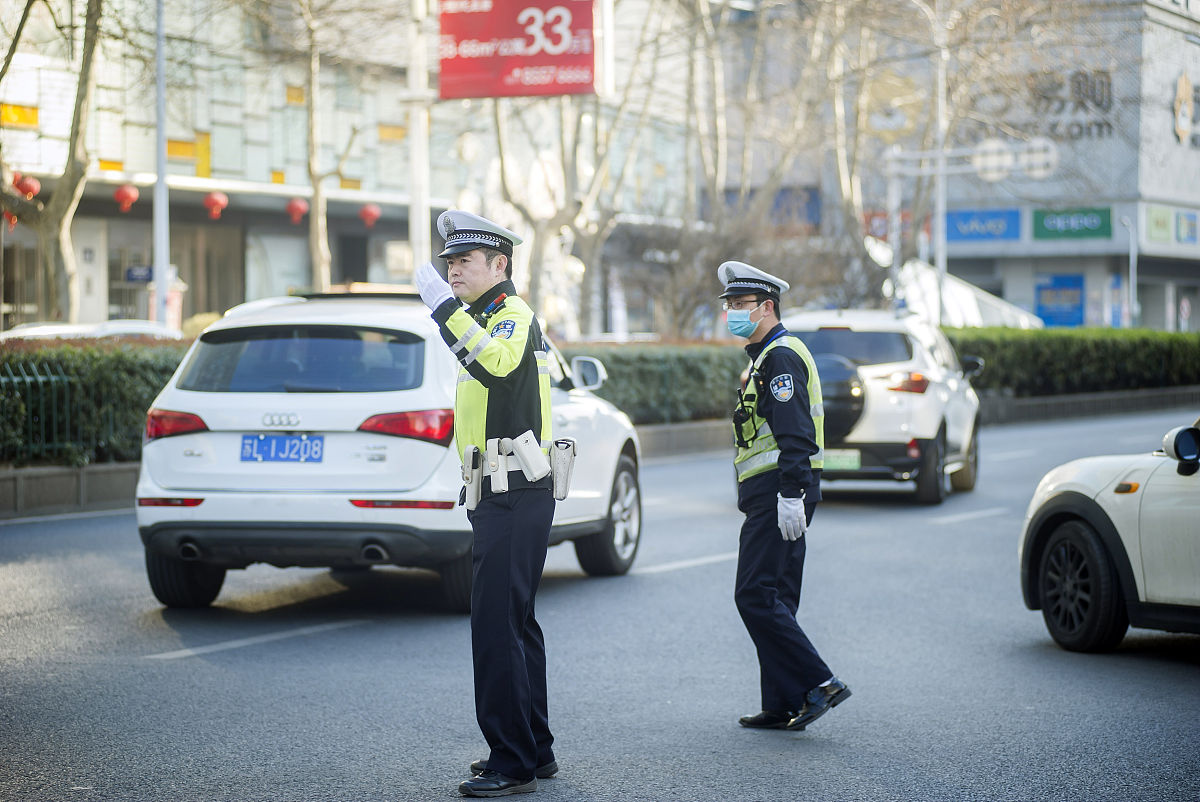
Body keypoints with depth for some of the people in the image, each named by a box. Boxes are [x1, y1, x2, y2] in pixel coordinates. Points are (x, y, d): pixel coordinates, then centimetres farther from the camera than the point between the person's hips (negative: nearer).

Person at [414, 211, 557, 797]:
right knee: (515, 623, 15)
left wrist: (444, 307, -35)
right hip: (499, 499, 11)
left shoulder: (515, 315, -12)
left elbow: (497, 364, -36)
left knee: (497, 627, -12)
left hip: (514, 501, -11)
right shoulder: (488, 319, 21)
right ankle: (534, 750, 23)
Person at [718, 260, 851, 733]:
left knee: (756, 596, -13)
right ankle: (782, 706, 13)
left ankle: (818, 684, -12)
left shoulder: (781, 356, -12)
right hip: (773, 496, 11)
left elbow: (794, 432, -22)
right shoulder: (765, 357, 21)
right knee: (774, 599, 10)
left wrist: (790, 495, -27)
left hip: (778, 496, -11)